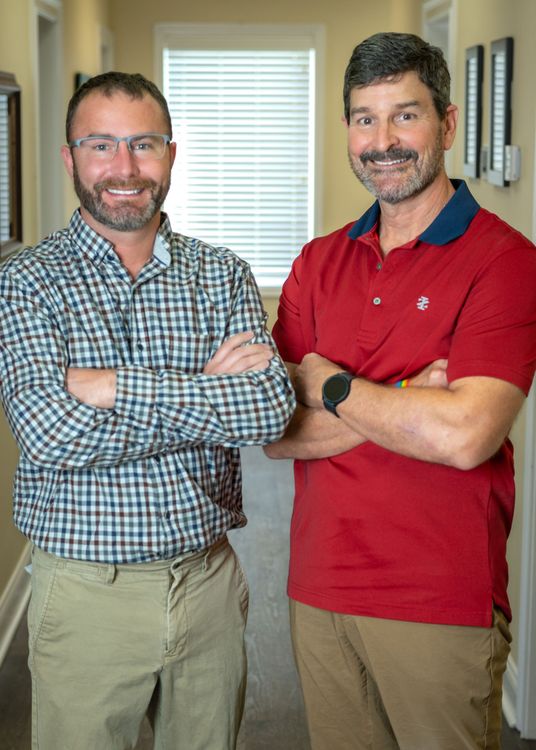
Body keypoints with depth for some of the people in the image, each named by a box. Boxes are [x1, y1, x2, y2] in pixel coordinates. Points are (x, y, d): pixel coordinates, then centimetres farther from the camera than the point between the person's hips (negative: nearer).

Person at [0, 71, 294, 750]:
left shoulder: (222, 275, 2)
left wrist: (116, 388, -21)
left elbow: (272, 408, -15)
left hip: (209, 582, 3)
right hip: (85, 592, -2)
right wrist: (209, 393, -17)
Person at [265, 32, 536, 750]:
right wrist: (400, 405, -15)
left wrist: (330, 386, -9)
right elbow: (273, 431, 0)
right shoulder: (319, 262, 7)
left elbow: (465, 437, -22)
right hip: (319, 590, 5)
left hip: (443, 604, -5)